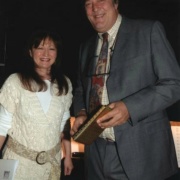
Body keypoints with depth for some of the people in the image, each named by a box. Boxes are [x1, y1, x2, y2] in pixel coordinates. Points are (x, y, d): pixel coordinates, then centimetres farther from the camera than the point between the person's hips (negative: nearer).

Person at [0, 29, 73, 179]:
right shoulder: (15, 82, -14)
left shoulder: (65, 84, -2)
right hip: (19, 160, -3)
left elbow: (64, 123, 7)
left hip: (51, 161, 4)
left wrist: (68, 156, 9)